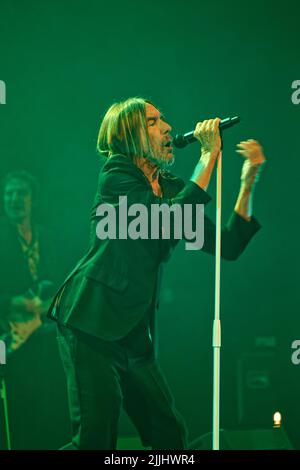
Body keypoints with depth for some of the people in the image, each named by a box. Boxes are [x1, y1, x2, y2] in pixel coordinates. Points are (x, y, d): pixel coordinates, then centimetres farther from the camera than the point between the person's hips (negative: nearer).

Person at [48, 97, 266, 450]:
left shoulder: (172, 188, 14)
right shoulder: (115, 176, -6)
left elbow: (228, 245, 7)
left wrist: (248, 182, -3)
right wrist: (209, 156, -16)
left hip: (135, 333, 7)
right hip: (91, 324, -7)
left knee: (170, 435, 6)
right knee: (96, 438, -11)